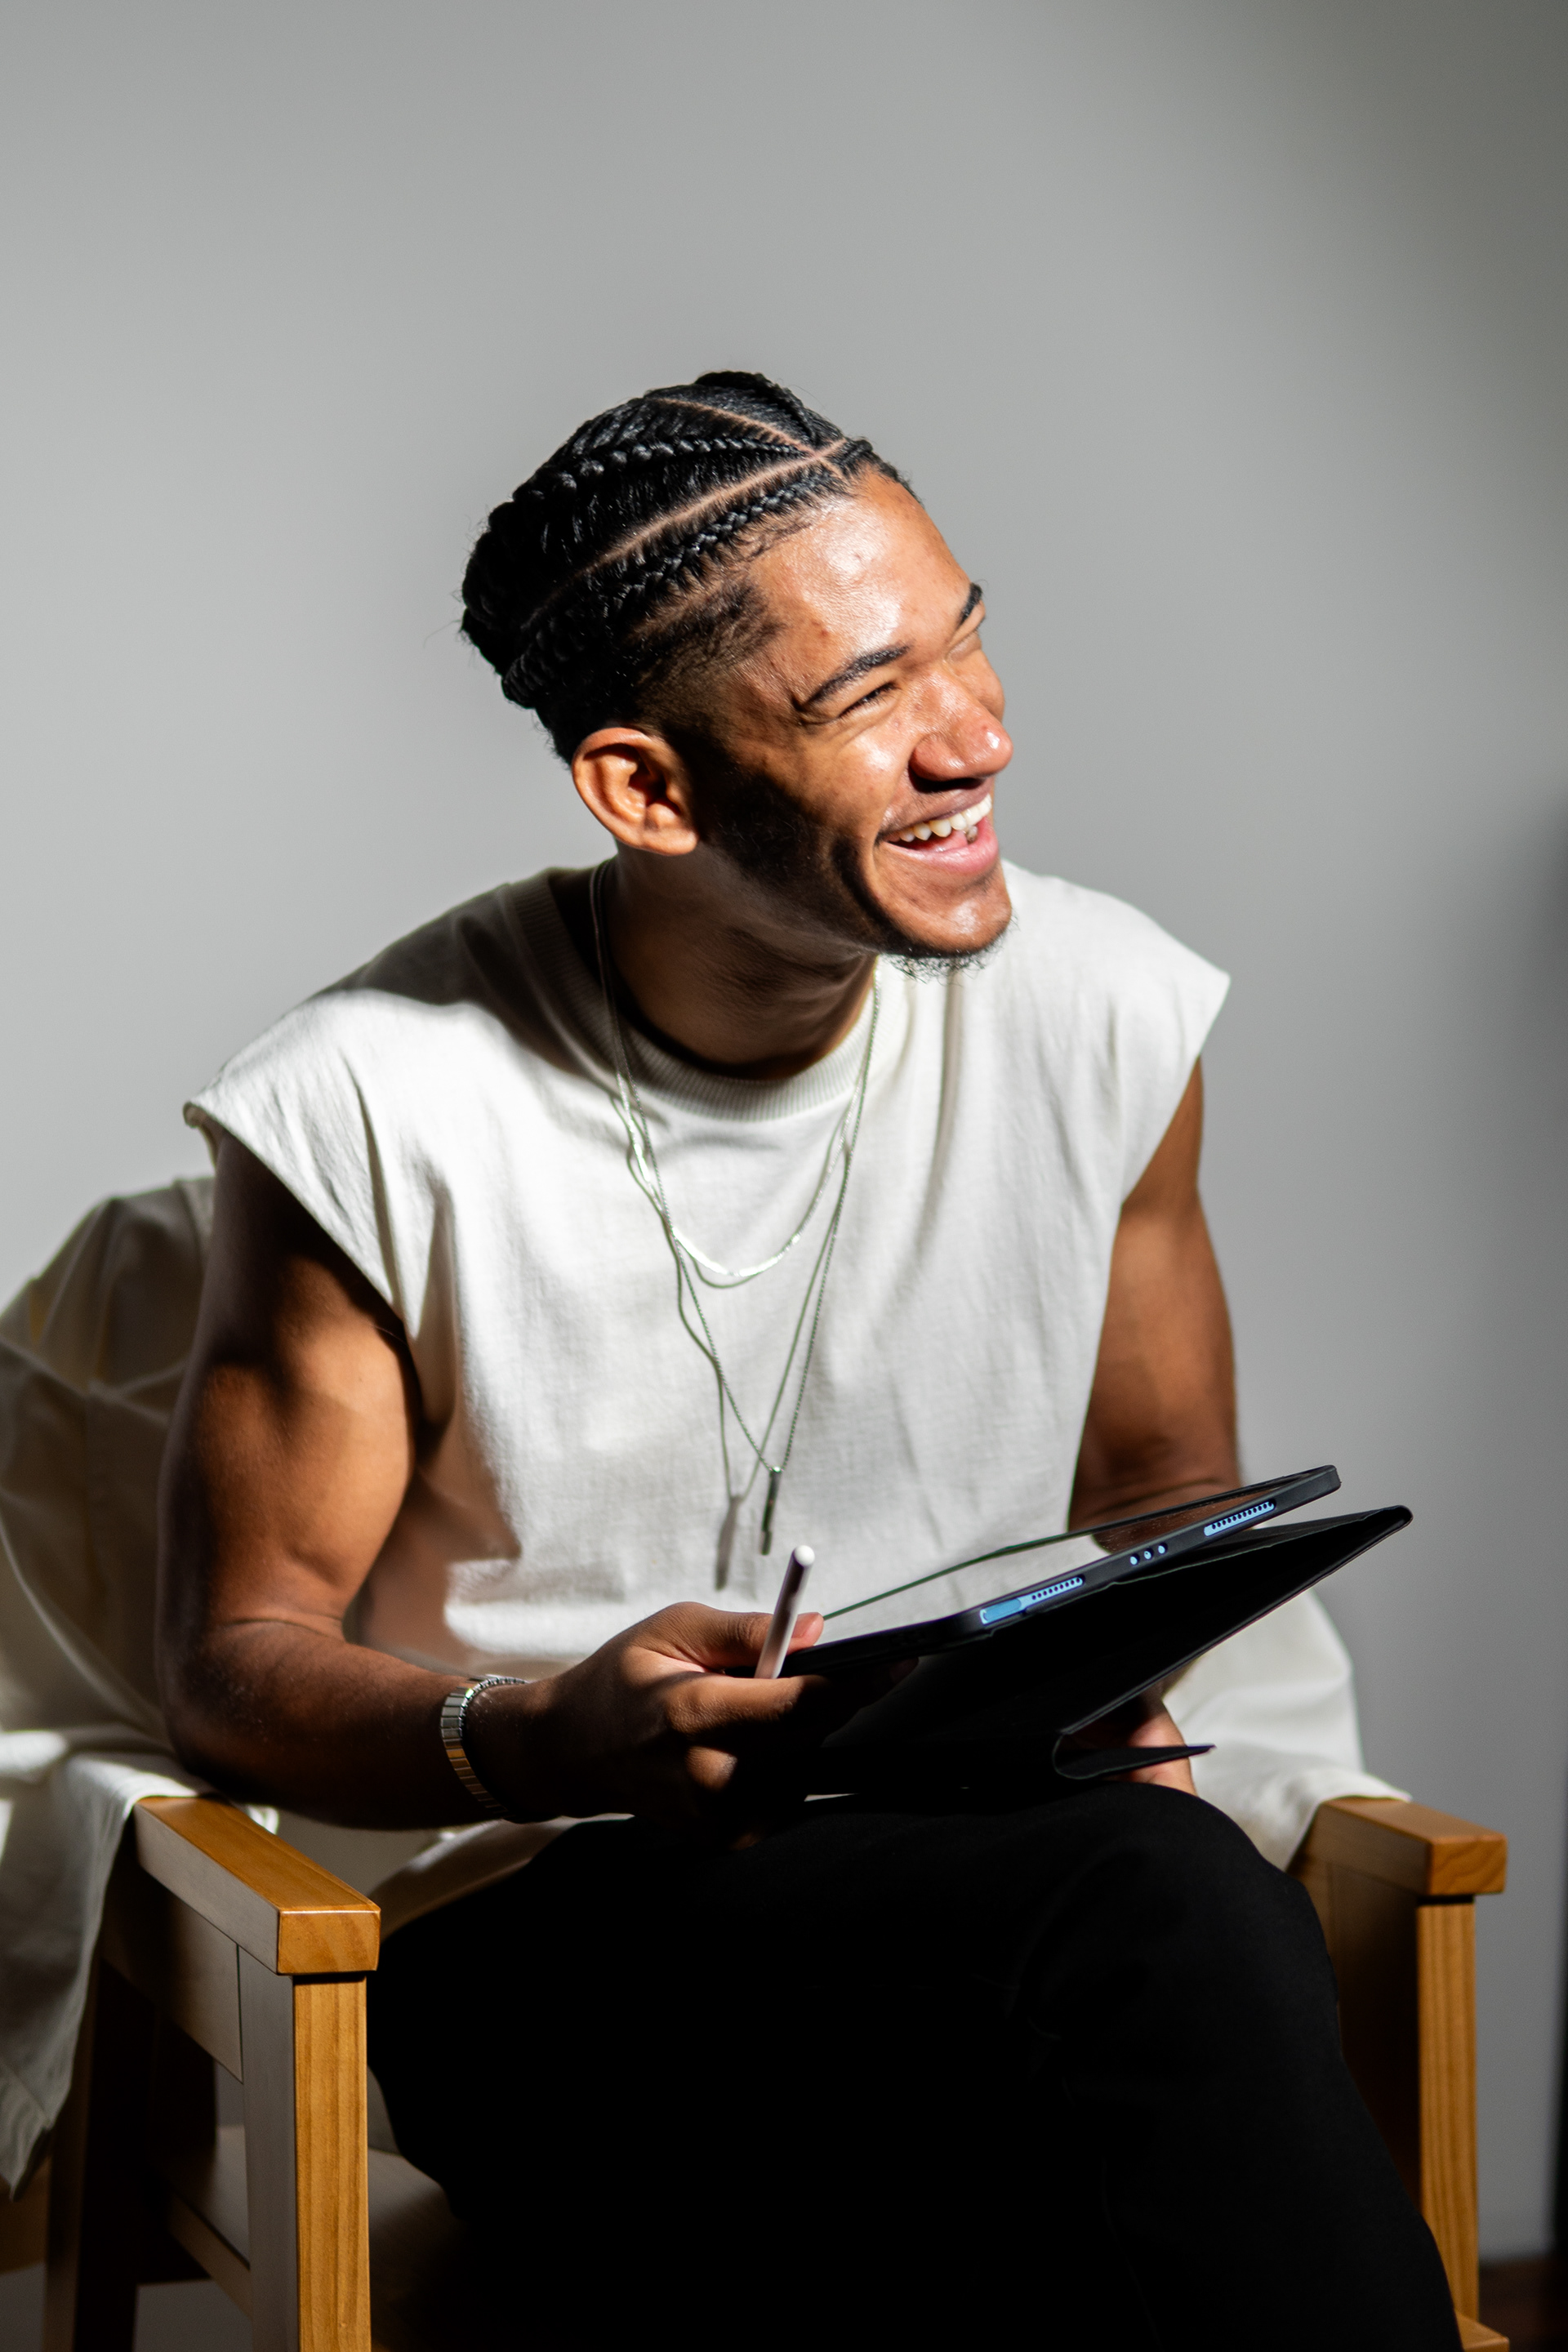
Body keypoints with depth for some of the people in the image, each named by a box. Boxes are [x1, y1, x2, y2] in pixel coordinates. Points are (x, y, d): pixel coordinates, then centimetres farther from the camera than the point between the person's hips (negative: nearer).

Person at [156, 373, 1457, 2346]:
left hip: (987, 1872, 4)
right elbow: (238, 1659, -1)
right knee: (1162, 1907, -34)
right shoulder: (373, 1112, -8)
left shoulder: (1106, 1020, 3)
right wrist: (533, 1742, -22)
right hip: (539, 1931, -3)